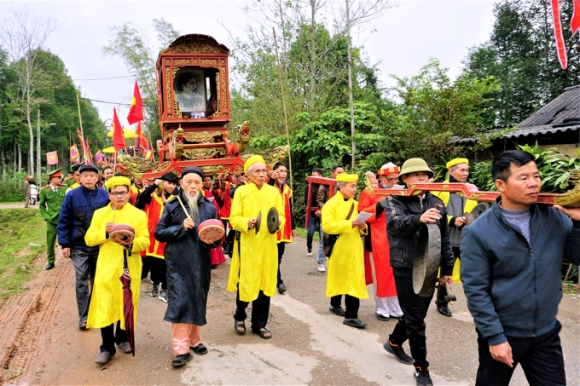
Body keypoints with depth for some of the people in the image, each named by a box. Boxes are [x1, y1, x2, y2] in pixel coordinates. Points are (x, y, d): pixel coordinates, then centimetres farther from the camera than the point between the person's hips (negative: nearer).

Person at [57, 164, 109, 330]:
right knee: (81, 281, 1)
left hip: (100, 246, 1)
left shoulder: (105, 196, -4)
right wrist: (65, 244, -5)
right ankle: (83, 316, 9)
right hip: (79, 247, -1)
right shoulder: (72, 195, -5)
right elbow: (63, 221, -2)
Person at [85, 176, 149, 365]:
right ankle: (107, 347, 9)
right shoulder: (99, 213, 7)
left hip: (130, 267, 0)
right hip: (106, 267, 0)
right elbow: (88, 239, 2)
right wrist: (104, 232, -16)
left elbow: (145, 241, -4)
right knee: (105, 306, -2)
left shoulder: (139, 215, 2)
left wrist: (131, 243, -25)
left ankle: (122, 337, 32)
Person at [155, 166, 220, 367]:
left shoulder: (209, 207, 6)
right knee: (179, 302, -6)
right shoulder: (172, 206, 0)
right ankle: (181, 349, 0)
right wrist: (181, 227, -15)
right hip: (178, 263, -3)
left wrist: (212, 239, -13)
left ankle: (194, 340, 28)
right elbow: (159, 233, -1)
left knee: (198, 301, 11)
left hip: (200, 263, 3)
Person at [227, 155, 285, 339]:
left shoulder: (274, 192, 7)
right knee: (245, 281, 2)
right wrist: (246, 223, -24)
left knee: (265, 282, 7)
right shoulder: (241, 192, -1)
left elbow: (281, 216, 7)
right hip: (247, 245, -3)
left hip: (267, 245, 3)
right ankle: (240, 317, 28)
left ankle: (259, 323, 21)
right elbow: (234, 218, -5)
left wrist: (278, 222, -15)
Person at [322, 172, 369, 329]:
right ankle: (335, 304, 28)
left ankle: (351, 316, 9)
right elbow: (327, 226, -20)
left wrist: (362, 227, -4)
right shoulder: (330, 204, -8)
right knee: (338, 278, 9)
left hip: (354, 249, 5)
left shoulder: (355, 204, 10)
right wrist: (349, 224, -25)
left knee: (355, 280, 1)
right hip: (339, 249, -5)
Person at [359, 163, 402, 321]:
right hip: (378, 241, -4)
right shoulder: (369, 192, -3)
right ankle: (382, 309, 17)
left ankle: (396, 309, 18)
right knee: (381, 275, 4)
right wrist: (380, 205, -19)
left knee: (395, 274, 7)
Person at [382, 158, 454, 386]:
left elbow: (444, 238, 12)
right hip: (406, 269, -5)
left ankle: (394, 342, 44)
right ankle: (421, 367, 17)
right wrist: (418, 219, -50)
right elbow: (395, 222, -31)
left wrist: (447, 268, 13)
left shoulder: (436, 203, 7)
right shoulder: (396, 201, -8)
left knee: (417, 314, 19)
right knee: (415, 318, 0)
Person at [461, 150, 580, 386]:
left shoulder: (555, 217, -4)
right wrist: (494, 336, -16)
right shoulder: (479, 232, -17)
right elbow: (476, 290, -16)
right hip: (502, 334, -3)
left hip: (546, 332, 4)